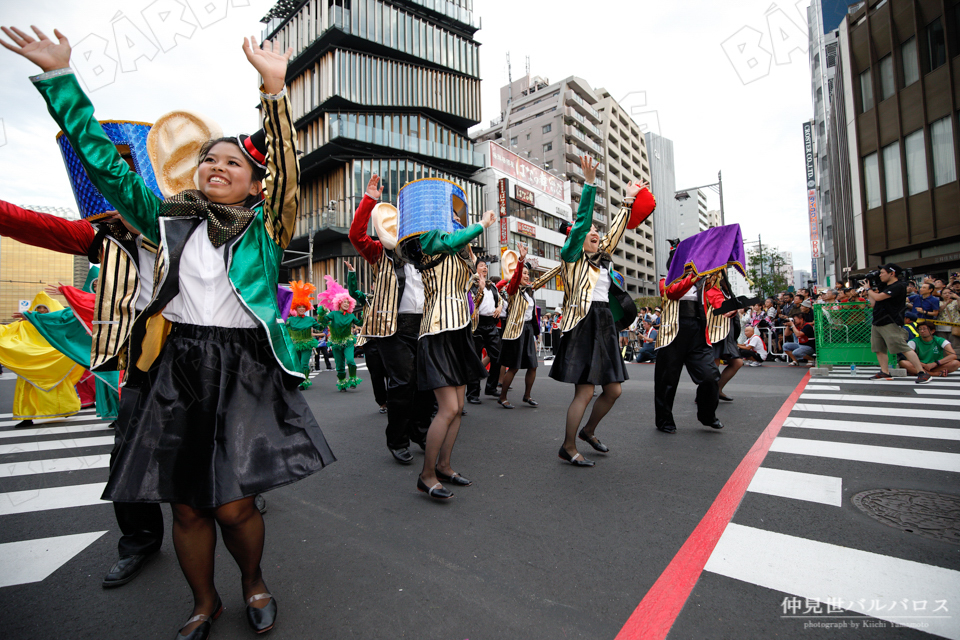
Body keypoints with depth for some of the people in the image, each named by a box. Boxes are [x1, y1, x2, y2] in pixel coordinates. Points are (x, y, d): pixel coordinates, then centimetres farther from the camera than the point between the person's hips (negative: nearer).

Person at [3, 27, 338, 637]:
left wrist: (275, 88, -19)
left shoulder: (265, 226, 3)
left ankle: (254, 582, 31)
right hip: (178, 368, 4)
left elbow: (287, 170, -10)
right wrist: (59, 76, 15)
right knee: (188, 506, 10)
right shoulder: (172, 219, 13)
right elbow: (105, 163, 16)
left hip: (243, 369, -3)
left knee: (233, 505, -2)